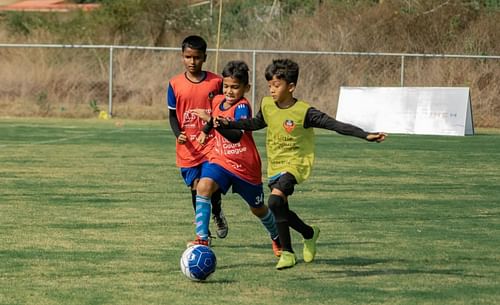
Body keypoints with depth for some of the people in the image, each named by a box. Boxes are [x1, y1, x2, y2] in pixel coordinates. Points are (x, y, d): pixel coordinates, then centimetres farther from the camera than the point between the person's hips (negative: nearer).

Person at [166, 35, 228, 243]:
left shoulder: (216, 82, -2)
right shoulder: (175, 84, 0)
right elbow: (172, 114, 5)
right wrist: (178, 134, -11)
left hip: (211, 142, -1)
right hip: (187, 146, 1)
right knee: (196, 186, 5)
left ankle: (217, 214, 18)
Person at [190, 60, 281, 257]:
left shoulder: (242, 106, -22)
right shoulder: (218, 101, -2)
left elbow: (236, 136, -40)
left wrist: (210, 119, -47)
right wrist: (205, 130, 18)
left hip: (246, 166, -4)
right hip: (220, 160, 4)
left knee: (258, 209, 17)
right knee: (203, 186, -27)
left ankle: (277, 239, 47)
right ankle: (201, 239, -30)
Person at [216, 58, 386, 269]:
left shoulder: (304, 112, -17)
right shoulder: (267, 105, 1)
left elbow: (335, 125, -19)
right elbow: (255, 123, 22)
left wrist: (366, 135, -26)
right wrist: (229, 124, 16)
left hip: (295, 164, -7)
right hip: (275, 165, 7)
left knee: (275, 201, -28)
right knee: (280, 211, 11)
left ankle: (287, 252, -17)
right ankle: (309, 233, 40)